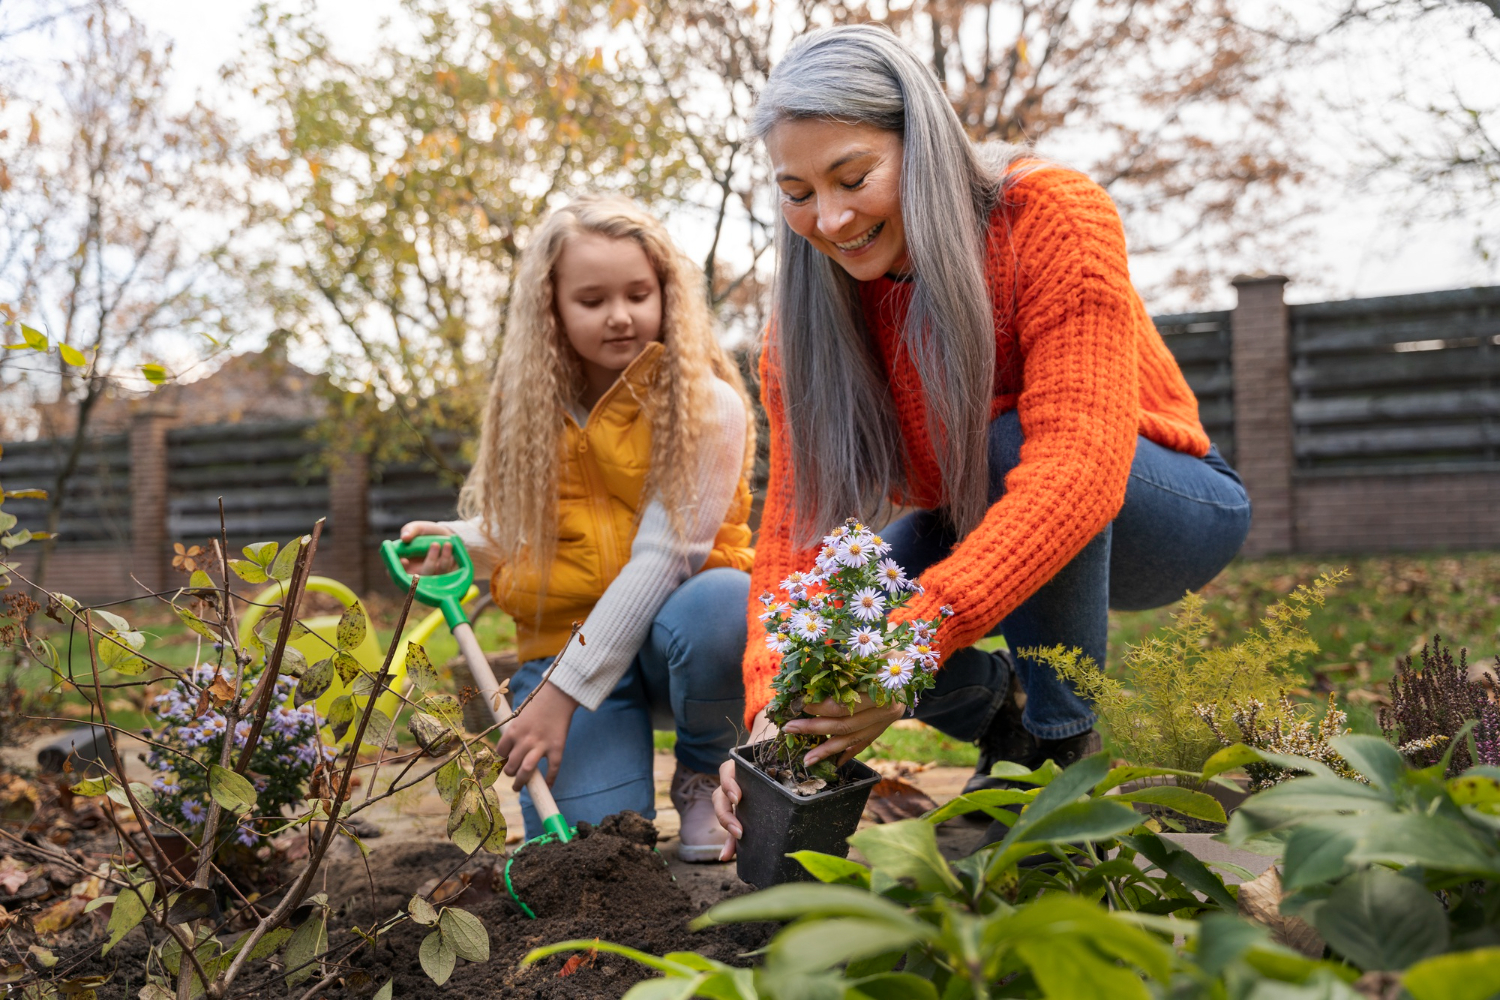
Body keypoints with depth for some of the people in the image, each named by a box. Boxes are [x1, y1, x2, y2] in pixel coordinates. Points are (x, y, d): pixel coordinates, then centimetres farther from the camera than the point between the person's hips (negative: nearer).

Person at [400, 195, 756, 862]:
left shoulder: (706, 405, -12)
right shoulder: (531, 409, 4)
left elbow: (662, 556, -19)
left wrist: (561, 692, -23)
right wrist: (452, 541, -8)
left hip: (664, 628, -1)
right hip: (564, 638, 2)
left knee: (725, 606, -39)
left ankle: (700, 776, -6)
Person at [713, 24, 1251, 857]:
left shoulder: (1055, 218, -28)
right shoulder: (808, 322, -13)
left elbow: (1076, 465, -39)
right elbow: (797, 517, -20)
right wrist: (771, 709, -37)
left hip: (1165, 506, -4)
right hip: (982, 532, 4)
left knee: (1012, 440, -35)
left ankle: (1063, 747, -18)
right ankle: (1002, 721, 9)